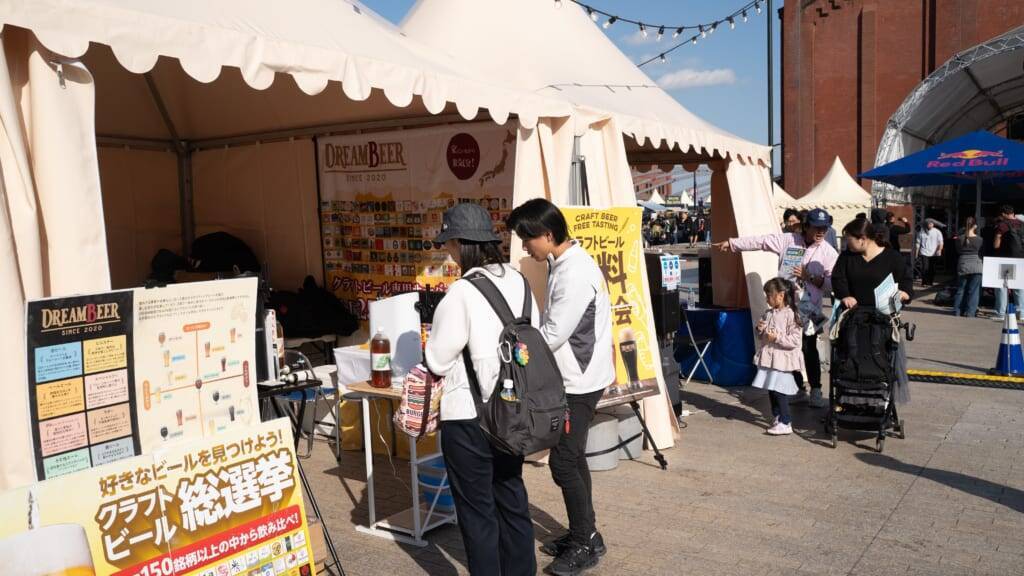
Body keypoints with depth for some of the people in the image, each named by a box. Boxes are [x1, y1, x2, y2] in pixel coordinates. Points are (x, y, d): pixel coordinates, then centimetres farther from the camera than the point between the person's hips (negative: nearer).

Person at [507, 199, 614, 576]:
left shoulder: (576, 273, -24)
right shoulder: (561, 264, 8)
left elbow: (553, 334, -23)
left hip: (580, 381, -10)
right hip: (571, 377, 10)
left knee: (563, 461, -3)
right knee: (572, 458, 16)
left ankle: (585, 544, 12)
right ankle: (583, 535, 28)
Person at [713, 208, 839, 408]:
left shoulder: (829, 253, -3)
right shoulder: (789, 240, 1)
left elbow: (831, 284, -9)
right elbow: (760, 241, 2)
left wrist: (809, 276, -19)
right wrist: (731, 243, 1)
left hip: (809, 308, -2)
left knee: (809, 350, -4)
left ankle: (816, 391, 9)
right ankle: (797, 389, 23)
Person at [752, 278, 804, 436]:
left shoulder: (791, 315, -13)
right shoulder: (768, 313, 10)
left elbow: (795, 341, -18)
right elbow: (762, 337, 20)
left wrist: (777, 337, -24)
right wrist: (760, 329, -1)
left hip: (782, 359, -8)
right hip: (768, 357, 8)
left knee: (779, 391, -6)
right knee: (771, 390, 14)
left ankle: (785, 423, 1)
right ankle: (777, 417, 27)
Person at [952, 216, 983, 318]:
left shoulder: (960, 239, -3)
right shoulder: (979, 239, -8)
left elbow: (958, 251, 5)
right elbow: (981, 253, 0)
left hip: (962, 265, 2)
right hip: (976, 266, -2)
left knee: (961, 289, 12)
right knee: (973, 290, 3)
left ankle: (957, 310, 13)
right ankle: (970, 312, 3)